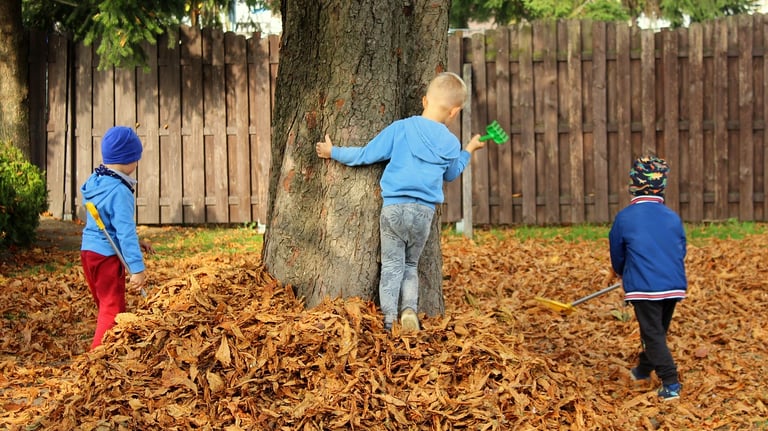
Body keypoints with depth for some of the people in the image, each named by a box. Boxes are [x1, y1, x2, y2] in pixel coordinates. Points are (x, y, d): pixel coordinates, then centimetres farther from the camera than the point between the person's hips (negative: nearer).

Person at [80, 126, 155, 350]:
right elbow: (125, 231, -26)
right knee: (113, 309, -2)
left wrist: (136, 242, 19)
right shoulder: (119, 191, -21)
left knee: (105, 305, 20)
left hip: (88, 250, 9)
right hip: (108, 256, -9)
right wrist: (137, 269, -26)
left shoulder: (94, 181, 8)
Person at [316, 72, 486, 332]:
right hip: (424, 212, 2)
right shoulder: (451, 144, 2)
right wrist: (468, 151, 39)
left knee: (392, 265, 6)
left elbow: (365, 155, 1)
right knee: (411, 265, 18)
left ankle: (389, 319, -4)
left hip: (393, 208, -1)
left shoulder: (400, 129, -4)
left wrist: (333, 152, 17)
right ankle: (410, 308, -2)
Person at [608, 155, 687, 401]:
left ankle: (670, 383, -11)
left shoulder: (624, 218, -4)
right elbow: (681, 251, 16)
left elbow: (617, 255, 8)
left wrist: (623, 273, 30)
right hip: (674, 286, 5)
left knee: (653, 334, -2)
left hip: (643, 287, -5)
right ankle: (644, 369, 38)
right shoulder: (673, 218, 5)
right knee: (658, 331, 20)